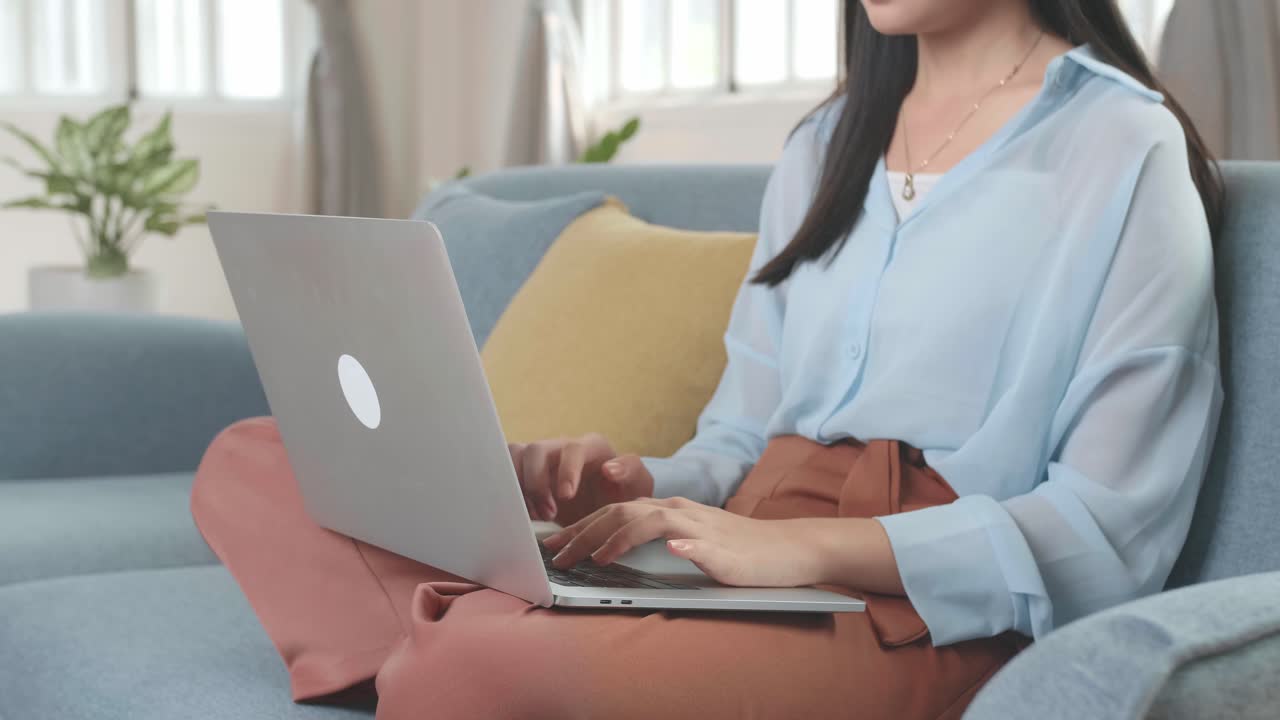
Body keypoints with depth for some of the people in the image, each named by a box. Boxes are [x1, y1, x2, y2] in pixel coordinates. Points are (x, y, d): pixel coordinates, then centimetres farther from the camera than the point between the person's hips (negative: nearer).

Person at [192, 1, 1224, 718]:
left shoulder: (1131, 151, 1)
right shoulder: (828, 147, 21)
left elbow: (1109, 536, -8)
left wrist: (802, 545, -19)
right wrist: (636, 488, -5)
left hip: (924, 615, -7)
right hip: (741, 572, 8)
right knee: (251, 467, -7)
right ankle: (462, 637, -28)